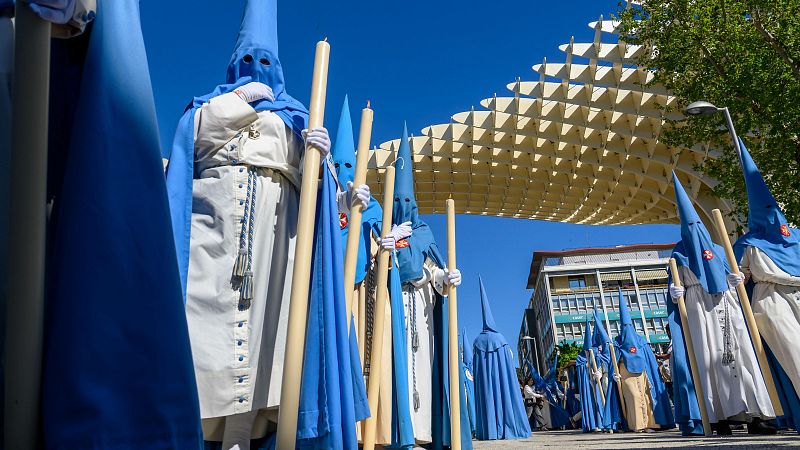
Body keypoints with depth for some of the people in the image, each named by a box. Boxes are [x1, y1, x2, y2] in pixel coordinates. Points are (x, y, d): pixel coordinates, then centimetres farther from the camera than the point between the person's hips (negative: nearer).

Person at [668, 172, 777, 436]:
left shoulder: (718, 250, 21)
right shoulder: (680, 254, 9)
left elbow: (730, 279, 22)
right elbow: (677, 286, 6)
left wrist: (737, 280, 3)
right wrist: (675, 293, -13)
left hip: (726, 308, 4)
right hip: (700, 310, -4)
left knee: (739, 355, -4)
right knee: (711, 358, -8)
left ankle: (753, 416, -2)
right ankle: (720, 417, -7)